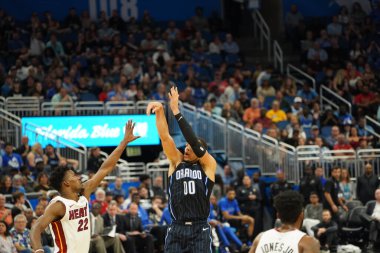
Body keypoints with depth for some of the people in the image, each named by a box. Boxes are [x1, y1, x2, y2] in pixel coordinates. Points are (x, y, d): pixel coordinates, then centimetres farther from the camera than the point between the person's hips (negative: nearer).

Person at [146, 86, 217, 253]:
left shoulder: (208, 165, 2)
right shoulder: (177, 161, 10)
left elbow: (194, 142, -13)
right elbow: (164, 137, -2)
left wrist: (176, 112, -17)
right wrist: (160, 112, -19)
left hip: (200, 230, -3)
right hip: (176, 229, 3)